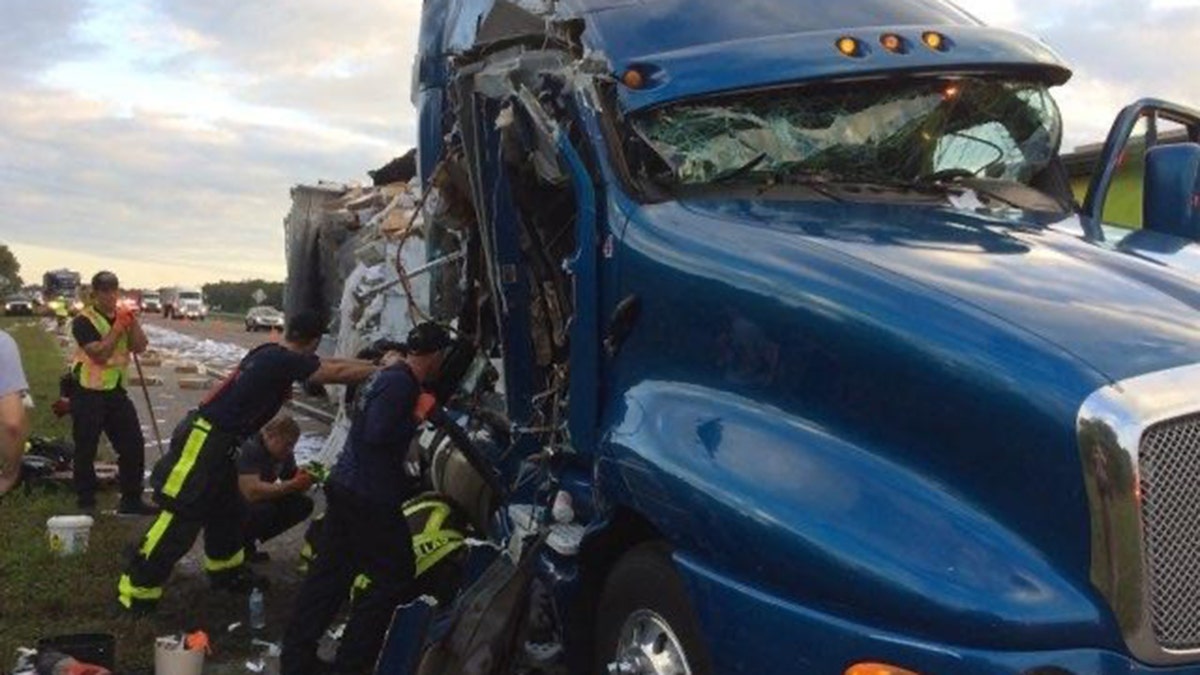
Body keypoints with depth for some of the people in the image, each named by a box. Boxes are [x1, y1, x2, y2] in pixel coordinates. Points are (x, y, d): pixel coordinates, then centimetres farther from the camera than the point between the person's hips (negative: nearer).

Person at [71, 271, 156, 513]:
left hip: (116, 391, 6)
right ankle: (85, 503, 15)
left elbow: (140, 347, -2)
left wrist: (132, 322, -14)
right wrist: (118, 327, -21)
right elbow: (99, 354, -22)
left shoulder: (123, 316, 8)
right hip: (88, 393, -6)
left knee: (133, 445, 6)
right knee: (86, 450, 2)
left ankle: (131, 501, 16)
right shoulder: (84, 321, -12)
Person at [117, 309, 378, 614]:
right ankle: (137, 589, 0)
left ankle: (226, 572, 35)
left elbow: (328, 365, 19)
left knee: (227, 508, 21)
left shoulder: (273, 355, 10)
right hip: (204, 441, -10)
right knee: (180, 519, -6)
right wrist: (381, 371, -7)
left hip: (215, 441, 10)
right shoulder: (284, 361, -17)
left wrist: (372, 364, 19)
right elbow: (336, 373, -18)